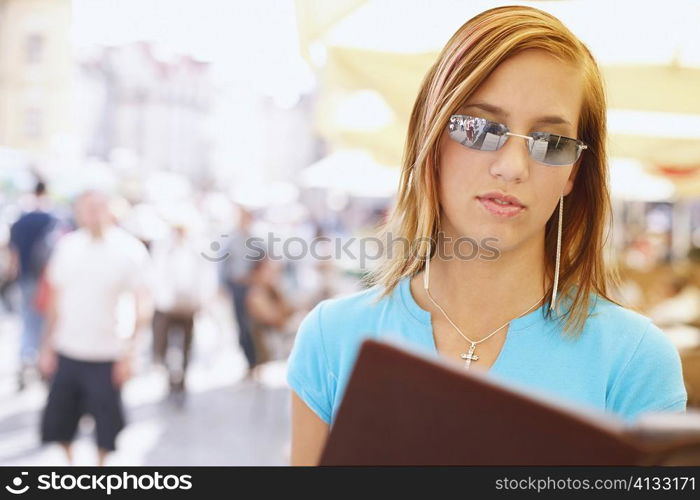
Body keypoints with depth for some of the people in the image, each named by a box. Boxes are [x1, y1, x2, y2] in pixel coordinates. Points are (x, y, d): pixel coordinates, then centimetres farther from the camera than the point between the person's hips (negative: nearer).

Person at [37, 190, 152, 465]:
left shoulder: (130, 249, -9)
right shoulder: (67, 245, 2)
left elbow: (142, 308, -8)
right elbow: (55, 300, 9)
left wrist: (129, 354, -12)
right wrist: (47, 347, 8)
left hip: (107, 356, -3)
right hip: (66, 352, 3)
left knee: (105, 423, 6)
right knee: (58, 422, 11)